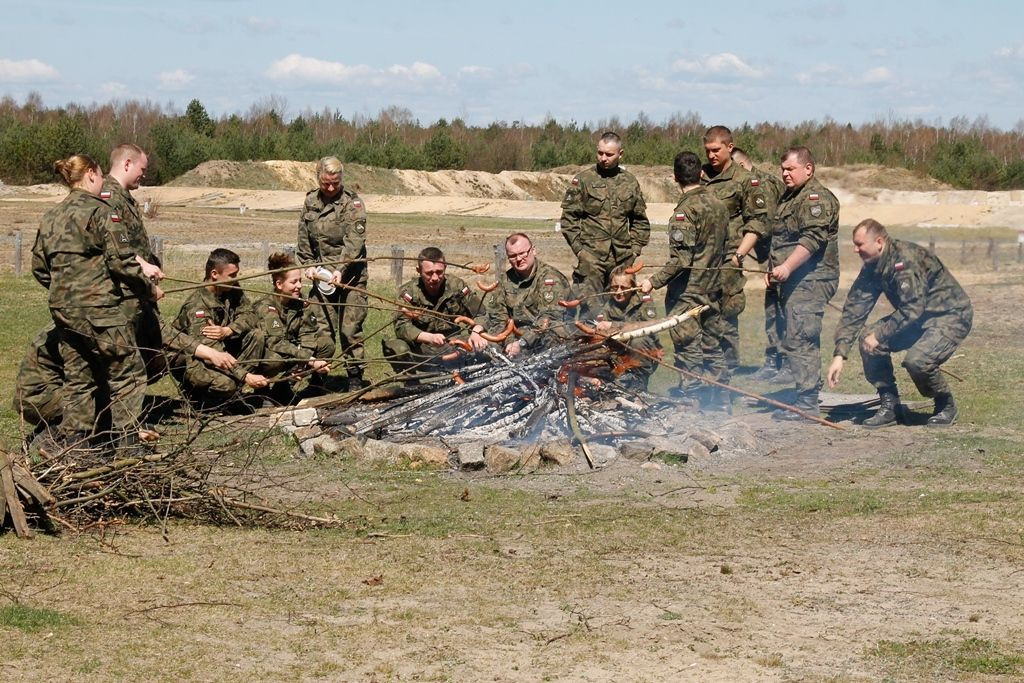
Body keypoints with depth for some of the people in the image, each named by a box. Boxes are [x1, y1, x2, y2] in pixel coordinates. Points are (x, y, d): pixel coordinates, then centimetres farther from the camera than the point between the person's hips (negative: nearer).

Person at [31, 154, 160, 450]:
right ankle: (126, 444, 0)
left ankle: (74, 445, 14)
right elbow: (122, 261, -14)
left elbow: (39, 266, 15)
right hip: (100, 309, -7)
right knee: (127, 373, 2)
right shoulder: (100, 212, -10)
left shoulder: (50, 217, 12)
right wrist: (149, 289, -1)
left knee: (77, 378, 14)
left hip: (63, 311, 7)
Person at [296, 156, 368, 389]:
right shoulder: (311, 201, 9)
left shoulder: (352, 203, -7)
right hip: (322, 274, 4)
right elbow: (303, 237, 16)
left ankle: (355, 376, 5)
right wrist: (308, 264, 3)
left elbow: (354, 241, -15)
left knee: (350, 327, -4)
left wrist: (341, 269, -26)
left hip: (350, 275, -4)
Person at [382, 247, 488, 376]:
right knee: (396, 348, -32)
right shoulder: (409, 291, -8)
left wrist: (476, 333, -25)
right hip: (420, 347, -2)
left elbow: (480, 314, -1)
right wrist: (429, 337, -37)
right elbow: (401, 326, -20)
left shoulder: (457, 286, -2)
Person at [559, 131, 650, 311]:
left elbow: (640, 220, 19)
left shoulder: (630, 182, 11)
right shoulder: (583, 180, 1)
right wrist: (578, 249, -8)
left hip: (622, 258, 4)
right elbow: (568, 218, -1)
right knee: (588, 307, -9)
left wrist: (635, 248, 8)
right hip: (591, 257, -4)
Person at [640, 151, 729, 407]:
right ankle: (719, 401, 23)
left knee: (689, 351, -2)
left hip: (687, 292, -8)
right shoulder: (719, 204, 5)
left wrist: (654, 281, -19)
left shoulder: (686, 209, -18)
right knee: (713, 346, 16)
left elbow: (681, 259, -23)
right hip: (713, 290, 8)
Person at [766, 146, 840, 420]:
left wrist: (786, 268, -28)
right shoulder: (788, 197, 21)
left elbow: (812, 239, -22)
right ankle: (807, 394, 17)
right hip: (795, 282, 10)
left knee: (799, 339, -14)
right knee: (802, 340, 12)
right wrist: (774, 270, 19)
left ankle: (807, 402, -12)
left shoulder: (817, 198, -10)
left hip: (810, 281, -10)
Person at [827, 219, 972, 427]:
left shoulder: (906, 259, -27)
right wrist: (839, 354, -9)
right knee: (868, 338, -11)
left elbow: (912, 309, -31)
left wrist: (879, 334, -24)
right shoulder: (871, 268, 0)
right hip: (919, 318, 8)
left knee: (917, 360, -30)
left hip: (951, 316, -8)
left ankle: (946, 405, -1)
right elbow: (854, 309, -1)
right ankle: (889, 405, -2)